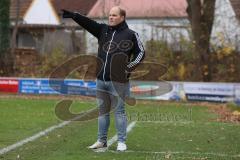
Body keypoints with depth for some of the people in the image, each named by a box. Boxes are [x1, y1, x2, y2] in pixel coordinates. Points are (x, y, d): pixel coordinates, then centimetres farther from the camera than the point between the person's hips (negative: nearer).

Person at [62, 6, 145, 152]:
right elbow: (88, 23, -1)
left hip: (118, 81, -5)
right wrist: (73, 15, -15)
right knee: (102, 111, 10)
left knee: (119, 111, -1)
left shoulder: (130, 35, -1)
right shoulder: (103, 30, 11)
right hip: (101, 80, 5)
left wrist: (129, 67, -10)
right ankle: (102, 141, 18)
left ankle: (122, 142, 6)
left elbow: (141, 53, 0)